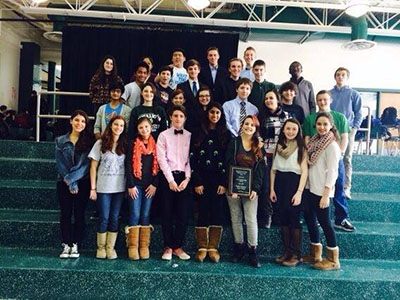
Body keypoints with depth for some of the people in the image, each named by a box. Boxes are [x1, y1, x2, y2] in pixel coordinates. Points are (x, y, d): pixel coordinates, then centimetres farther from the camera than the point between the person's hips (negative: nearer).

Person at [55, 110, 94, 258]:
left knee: (79, 214, 2)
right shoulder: (60, 141, 5)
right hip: (64, 183, 1)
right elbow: (60, 164, -2)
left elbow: (86, 164, -8)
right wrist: (69, 181, -12)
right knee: (65, 214, 3)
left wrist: (72, 179, -15)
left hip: (82, 183, -1)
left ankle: (75, 245, 11)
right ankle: (66, 245, 11)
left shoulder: (89, 141, -1)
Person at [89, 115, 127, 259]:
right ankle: (101, 247, 16)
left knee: (114, 218, 6)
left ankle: (110, 247, 15)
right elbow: (93, 167, 1)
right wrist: (93, 188, -3)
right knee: (103, 218, 3)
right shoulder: (101, 143, 1)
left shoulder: (125, 145, 6)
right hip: (103, 187, -2)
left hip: (119, 188, 2)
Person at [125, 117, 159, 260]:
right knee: (135, 215, -3)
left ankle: (144, 246, 10)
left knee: (145, 216, 5)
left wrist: (155, 184, -4)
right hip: (136, 184, -2)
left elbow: (158, 165, 5)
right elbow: (128, 165, -2)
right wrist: (131, 185, -8)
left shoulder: (155, 145, 8)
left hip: (150, 185, 2)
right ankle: (133, 246, 3)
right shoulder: (133, 145, 3)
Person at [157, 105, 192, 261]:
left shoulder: (189, 136, 7)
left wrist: (187, 178, -8)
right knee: (167, 213, 3)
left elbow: (191, 159, 3)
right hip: (168, 177, -1)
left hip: (184, 177, 2)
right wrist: (171, 180, -10)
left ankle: (178, 246, 13)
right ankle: (168, 247, 12)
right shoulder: (164, 135, 3)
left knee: (183, 213, 2)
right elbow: (162, 159, -4)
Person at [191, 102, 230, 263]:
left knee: (217, 213, 1)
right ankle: (202, 248, 9)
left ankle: (213, 248, 10)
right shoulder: (199, 134, 5)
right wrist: (196, 182, -8)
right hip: (202, 179, 0)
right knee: (203, 212, 1)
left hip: (219, 180, 0)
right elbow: (193, 158, 0)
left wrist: (224, 183, -7)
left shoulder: (226, 135, 6)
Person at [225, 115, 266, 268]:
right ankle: (238, 249, 19)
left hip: (251, 189, 0)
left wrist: (255, 189, -9)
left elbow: (260, 170, 3)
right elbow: (229, 165, -5)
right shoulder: (234, 143, 1)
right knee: (236, 219, 7)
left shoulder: (259, 147, 7)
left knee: (251, 220, -3)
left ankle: (253, 252, 4)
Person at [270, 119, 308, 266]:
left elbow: (304, 171, -10)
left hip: (294, 183, -5)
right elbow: (273, 169, 12)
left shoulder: (301, 147, -4)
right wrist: (272, 189, 7)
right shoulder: (279, 146, 10)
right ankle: (287, 251, 21)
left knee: (294, 218, -3)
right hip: (280, 183, 5)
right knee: (283, 218, 9)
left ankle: (297, 255, 8)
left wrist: (299, 192, -16)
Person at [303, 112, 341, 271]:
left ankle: (333, 260, 16)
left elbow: (332, 172, -16)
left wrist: (326, 194, -18)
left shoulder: (331, 145, -13)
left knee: (324, 222, 1)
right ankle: (315, 254, 31)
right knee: (309, 219, 15)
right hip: (310, 187, 8)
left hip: (321, 190, -8)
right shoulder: (315, 141, 9)